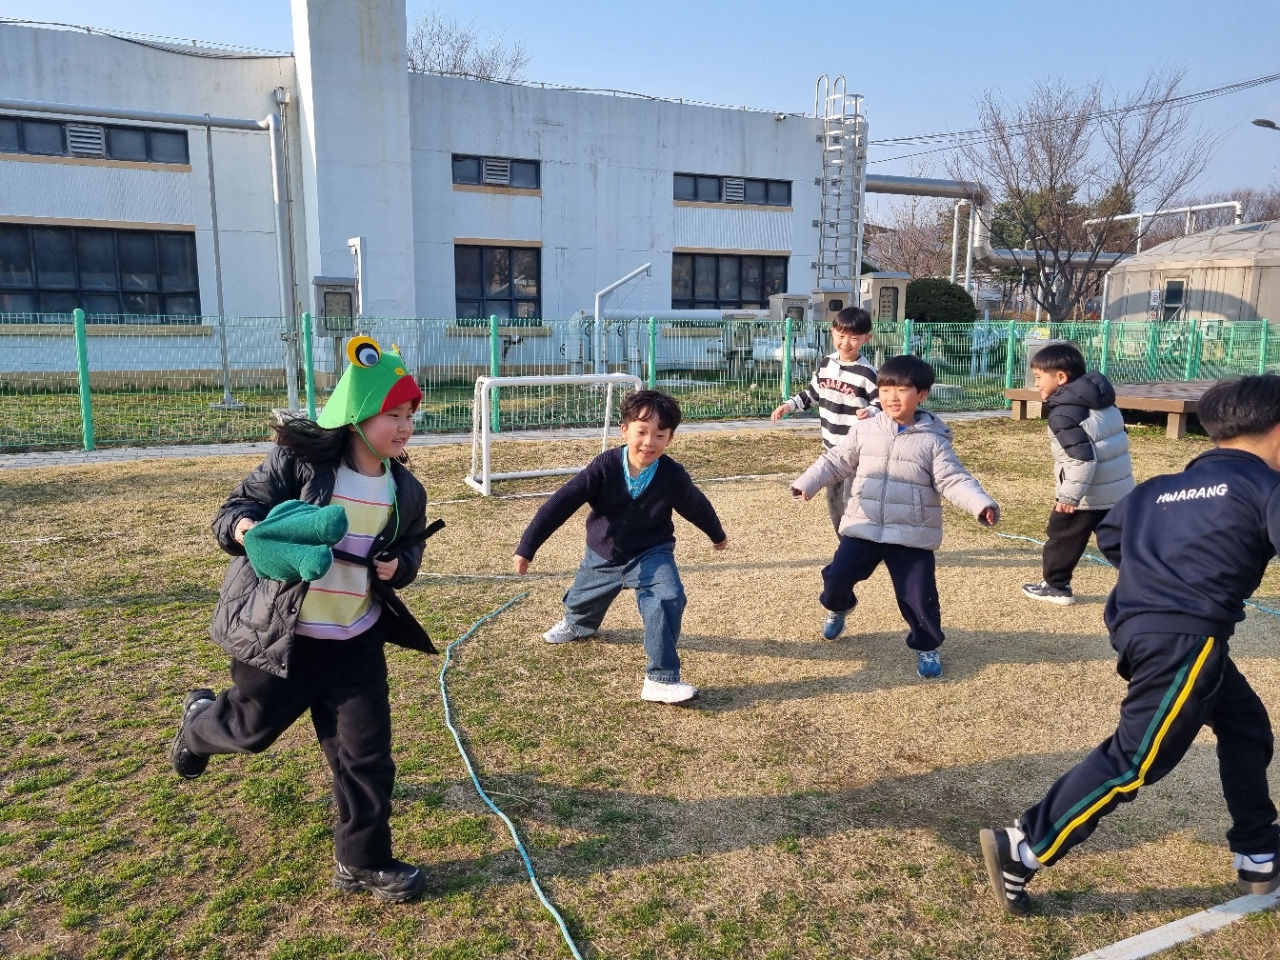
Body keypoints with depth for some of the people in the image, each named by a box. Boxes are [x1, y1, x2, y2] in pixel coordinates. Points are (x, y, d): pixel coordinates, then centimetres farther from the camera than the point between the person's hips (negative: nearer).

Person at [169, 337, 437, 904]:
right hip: (279, 634, -3)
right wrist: (246, 528, -35)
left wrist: (399, 565, -10)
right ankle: (199, 720, 56)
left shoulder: (405, 491, -1)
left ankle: (363, 863, 20)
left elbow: (411, 546, 13)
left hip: (356, 641, 3)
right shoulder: (296, 463, -15)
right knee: (253, 727, 18)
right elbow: (233, 511, -11)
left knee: (366, 751, 2)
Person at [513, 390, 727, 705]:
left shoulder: (673, 476, -22)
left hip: (651, 553, -1)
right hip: (603, 554, 2)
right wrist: (527, 547, -26)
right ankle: (576, 623, 66)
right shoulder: (605, 466, -26)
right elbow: (561, 504, -25)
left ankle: (661, 679, -17)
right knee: (582, 599, 26)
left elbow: (697, 507, -1)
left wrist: (718, 535, 18)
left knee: (668, 600, -28)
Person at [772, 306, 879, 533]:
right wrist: (789, 405, 10)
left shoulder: (867, 374, -16)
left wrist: (870, 412, -34)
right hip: (831, 449, 8)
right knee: (834, 502, 16)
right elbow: (812, 392, 19)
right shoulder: (826, 364, 4)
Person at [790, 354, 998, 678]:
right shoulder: (863, 430, 1)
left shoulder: (933, 441, -6)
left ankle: (927, 646, 25)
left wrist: (982, 505, -27)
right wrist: (806, 483, -9)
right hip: (864, 528, 2)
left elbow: (954, 480, -11)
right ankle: (838, 607, 41)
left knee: (919, 595, -2)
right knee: (837, 575, 4)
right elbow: (836, 462, 5)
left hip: (912, 536, -2)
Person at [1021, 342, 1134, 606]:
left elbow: (1082, 458, -26)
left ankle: (1056, 586, 23)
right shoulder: (1102, 403, 9)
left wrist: (1068, 495, -19)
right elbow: (1117, 440, 19)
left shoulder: (1064, 413, -19)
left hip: (1089, 495, -8)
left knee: (1061, 538, 11)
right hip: (1120, 490, 8)